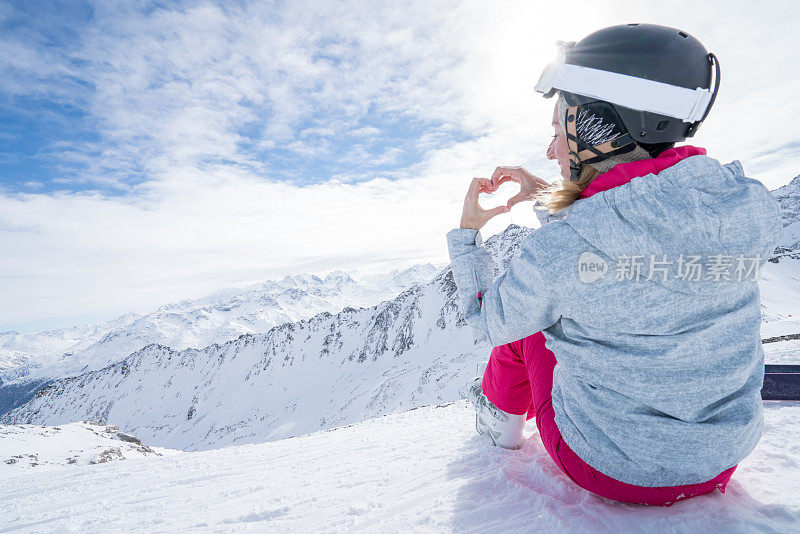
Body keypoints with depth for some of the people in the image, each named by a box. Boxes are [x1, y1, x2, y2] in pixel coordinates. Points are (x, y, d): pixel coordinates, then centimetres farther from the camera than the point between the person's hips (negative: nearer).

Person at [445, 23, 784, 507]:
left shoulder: (555, 252, -30)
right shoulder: (751, 208, -13)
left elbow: (488, 322, -9)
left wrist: (468, 231, 2)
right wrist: (546, 195, 8)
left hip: (609, 467, -4)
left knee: (527, 314, 13)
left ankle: (502, 417, 37)